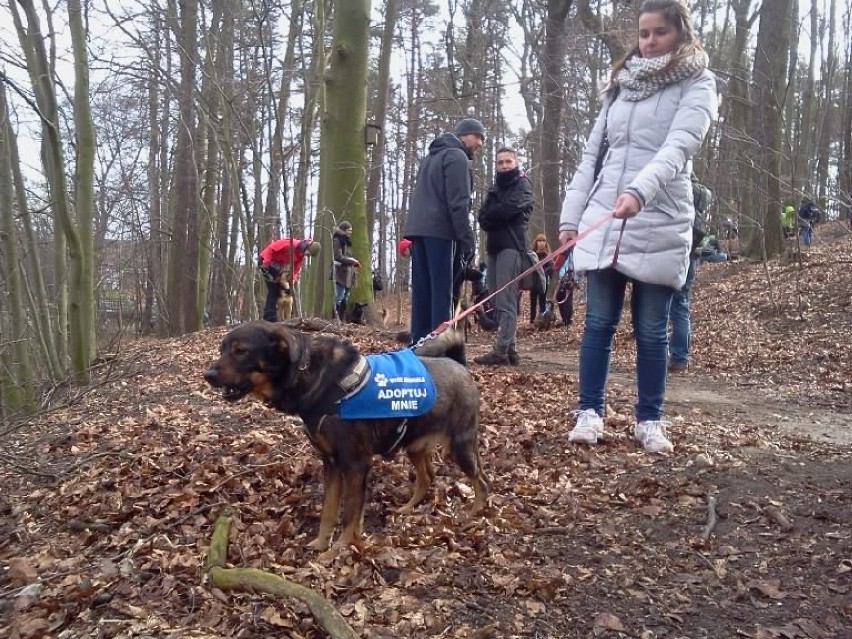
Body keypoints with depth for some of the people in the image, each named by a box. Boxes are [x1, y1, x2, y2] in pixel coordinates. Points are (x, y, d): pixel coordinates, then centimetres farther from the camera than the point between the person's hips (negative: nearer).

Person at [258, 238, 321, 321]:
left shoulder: (301, 255, -1)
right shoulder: (289, 243, -27)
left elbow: (295, 270, -3)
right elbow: (270, 248, -26)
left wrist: (291, 282, -18)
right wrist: (266, 264, -28)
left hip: (279, 266, 8)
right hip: (268, 263, -8)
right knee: (273, 291, -13)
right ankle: (270, 319, -12)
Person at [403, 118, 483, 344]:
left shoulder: (430, 156, 27)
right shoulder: (457, 157, -2)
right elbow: (458, 204, -12)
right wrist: (467, 239, -12)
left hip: (417, 229, 8)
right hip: (439, 231, -8)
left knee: (421, 290, 7)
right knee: (441, 291, -8)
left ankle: (419, 345, 7)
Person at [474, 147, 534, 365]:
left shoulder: (522, 184, 5)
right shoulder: (494, 189, 24)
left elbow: (509, 209, -12)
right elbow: (482, 217, 10)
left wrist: (490, 216, 3)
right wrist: (497, 216, -9)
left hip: (511, 246, -7)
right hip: (493, 247, 7)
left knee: (506, 302, -13)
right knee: (498, 302, 4)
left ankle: (501, 351, -17)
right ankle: (510, 349, 7)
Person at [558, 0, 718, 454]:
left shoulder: (697, 85, 1)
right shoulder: (620, 85, 15)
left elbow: (679, 147, -17)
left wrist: (639, 192, -35)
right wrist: (570, 216, 7)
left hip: (659, 226, -3)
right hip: (602, 221, 3)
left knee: (651, 329, 3)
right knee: (599, 321, 3)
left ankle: (649, 420, 15)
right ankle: (589, 413, 12)